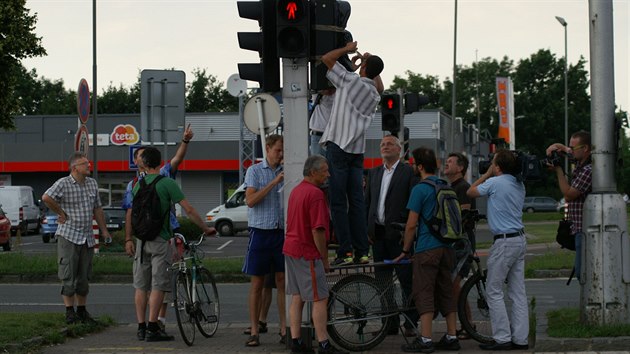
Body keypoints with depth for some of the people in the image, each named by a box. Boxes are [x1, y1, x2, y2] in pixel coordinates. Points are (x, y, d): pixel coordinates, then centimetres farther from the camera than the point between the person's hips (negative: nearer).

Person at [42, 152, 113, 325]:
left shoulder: (92, 183, 12)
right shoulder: (64, 183, -9)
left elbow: (97, 209, 19)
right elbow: (46, 197, -22)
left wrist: (104, 230, 17)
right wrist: (62, 213, -13)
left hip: (87, 237, 6)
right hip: (68, 236, -6)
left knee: (84, 277, 9)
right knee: (68, 276, -3)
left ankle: (82, 311, 18)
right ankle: (70, 312, 1)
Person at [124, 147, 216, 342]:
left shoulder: (138, 185, 7)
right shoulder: (167, 183, -8)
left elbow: (130, 213, 10)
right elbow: (188, 210, -12)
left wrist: (128, 239, 17)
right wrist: (206, 228, -3)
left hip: (141, 240, 5)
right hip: (160, 240, -5)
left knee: (141, 286, 9)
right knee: (158, 286, -4)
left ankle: (141, 327, 10)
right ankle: (152, 329, -7)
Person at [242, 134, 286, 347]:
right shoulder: (255, 171, 1)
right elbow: (251, 200, -11)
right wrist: (274, 182, -16)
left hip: (282, 232, 3)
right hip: (261, 231, -3)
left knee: (283, 282, 3)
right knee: (257, 283, 1)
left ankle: (285, 329, 6)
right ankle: (254, 332, 4)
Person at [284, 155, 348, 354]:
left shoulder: (296, 190, 14)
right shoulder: (315, 194, -17)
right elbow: (317, 230, -20)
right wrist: (325, 259, -10)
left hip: (291, 249, 10)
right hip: (307, 253, -10)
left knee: (297, 298, 11)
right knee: (320, 299, -6)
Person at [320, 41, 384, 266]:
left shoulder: (351, 80, -4)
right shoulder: (375, 94, 16)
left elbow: (326, 59, 3)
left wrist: (347, 49, 16)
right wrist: (371, 63, 36)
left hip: (338, 145, -6)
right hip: (358, 149, 6)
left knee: (338, 201, -6)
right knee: (356, 200, 8)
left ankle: (345, 251, -10)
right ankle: (362, 251, 5)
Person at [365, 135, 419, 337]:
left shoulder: (409, 172, -3)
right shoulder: (374, 173, 16)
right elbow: (367, 202, 16)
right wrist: (367, 229, 7)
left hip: (398, 235, -6)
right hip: (377, 235, 6)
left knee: (406, 281, -3)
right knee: (383, 282, 9)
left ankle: (410, 324, 1)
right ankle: (390, 323, 15)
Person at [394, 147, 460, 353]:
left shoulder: (420, 190, -10)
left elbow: (411, 225, -10)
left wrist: (405, 251, 0)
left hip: (427, 248, -7)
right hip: (447, 247, 7)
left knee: (424, 294, -5)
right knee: (446, 292, 11)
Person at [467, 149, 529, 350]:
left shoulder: (495, 183, -12)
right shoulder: (519, 185, 11)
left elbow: (471, 192, 2)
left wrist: (487, 174, 12)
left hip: (504, 241, -8)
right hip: (520, 239, 8)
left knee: (494, 291, -2)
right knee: (518, 292, 8)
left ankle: (502, 338, -5)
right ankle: (520, 339, 8)